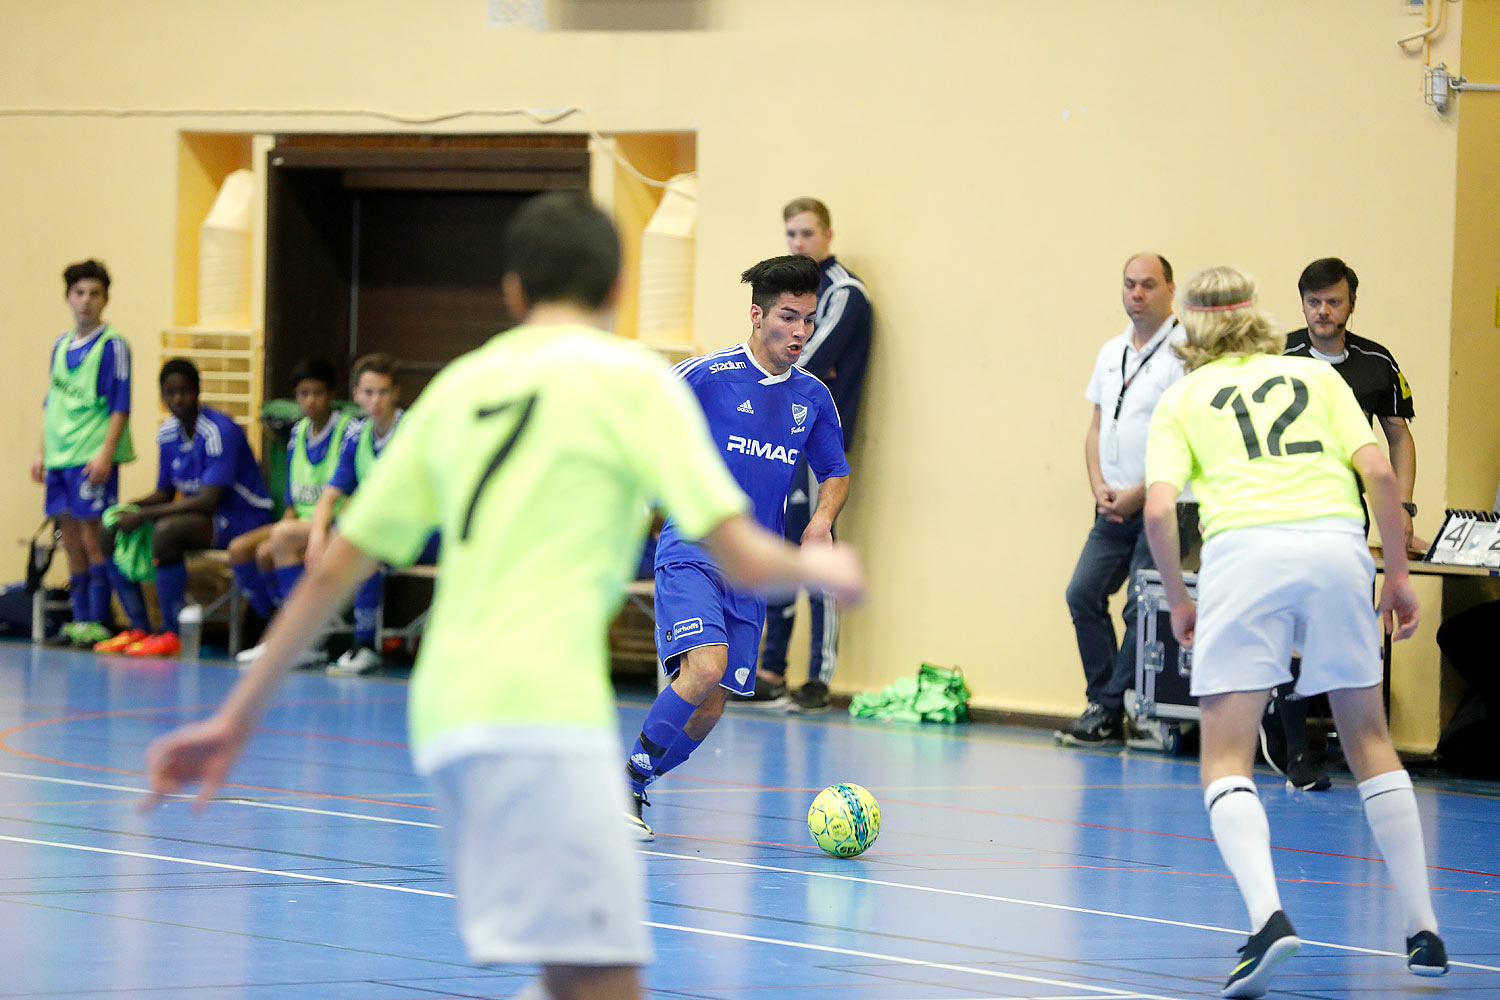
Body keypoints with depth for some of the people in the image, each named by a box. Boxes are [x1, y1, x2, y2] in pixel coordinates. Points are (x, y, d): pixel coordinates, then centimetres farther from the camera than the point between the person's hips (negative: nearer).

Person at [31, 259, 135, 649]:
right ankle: (79, 620, 14)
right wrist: (42, 452, 17)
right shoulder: (61, 345, 15)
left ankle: (98, 623, -6)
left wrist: (106, 453, -17)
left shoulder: (111, 345, -5)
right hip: (60, 456, 7)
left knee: (92, 537, -8)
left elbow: (120, 406, -9)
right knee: (71, 540, 9)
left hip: (92, 458, -7)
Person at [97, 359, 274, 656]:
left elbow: (208, 501, -27)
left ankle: (170, 634, -28)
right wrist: (128, 508, -8)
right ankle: (139, 629, -3)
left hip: (243, 518, -9)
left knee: (167, 530, -35)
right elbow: (165, 494, 14)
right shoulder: (168, 433, 5)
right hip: (204, 519, 9)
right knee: (113, 534, -2)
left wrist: (143, 515, -26)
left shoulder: (220, 431, -21)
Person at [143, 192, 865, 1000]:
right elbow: (745, 560, 0)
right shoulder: (630, 375, 5)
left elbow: (333, 571, 20)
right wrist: (817, 567, 22)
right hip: (540, 710, -7)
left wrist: (237, 718, 26)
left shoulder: (460, 386, 20)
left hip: (446, 713, 7)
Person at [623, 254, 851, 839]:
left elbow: (834, 472, 22)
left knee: (708, 709, 2)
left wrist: (821, 523, 4)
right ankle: (622, 781, -11)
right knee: (705, 666, -27)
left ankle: (633, 788, 23)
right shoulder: (704, 376, -8)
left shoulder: (812, 397, 8)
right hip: (691, 548, -6)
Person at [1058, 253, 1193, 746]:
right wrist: (1100, 486, 2)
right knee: (1083, 594, 1)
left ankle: (1109, 710, -3)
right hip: (1114, 507, 7)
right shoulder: (1111, 353, 15)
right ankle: (1103, 707, 6)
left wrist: (1140, 493, -13)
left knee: (1143, 608, -8)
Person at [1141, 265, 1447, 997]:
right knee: (1368, 739, 17)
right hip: (1336, 544, 2)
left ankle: (1268, 915, -23)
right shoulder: (1316, 377, 23)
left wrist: (1178, 600, 16)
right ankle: (1423, 930, 17)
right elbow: (1379, 474, 10)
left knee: (1226, 762, 1)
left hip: (1244, 551, -2)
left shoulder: (1182, 398, 18)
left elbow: (1159, 508, 4)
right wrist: (1398, 574, 17)